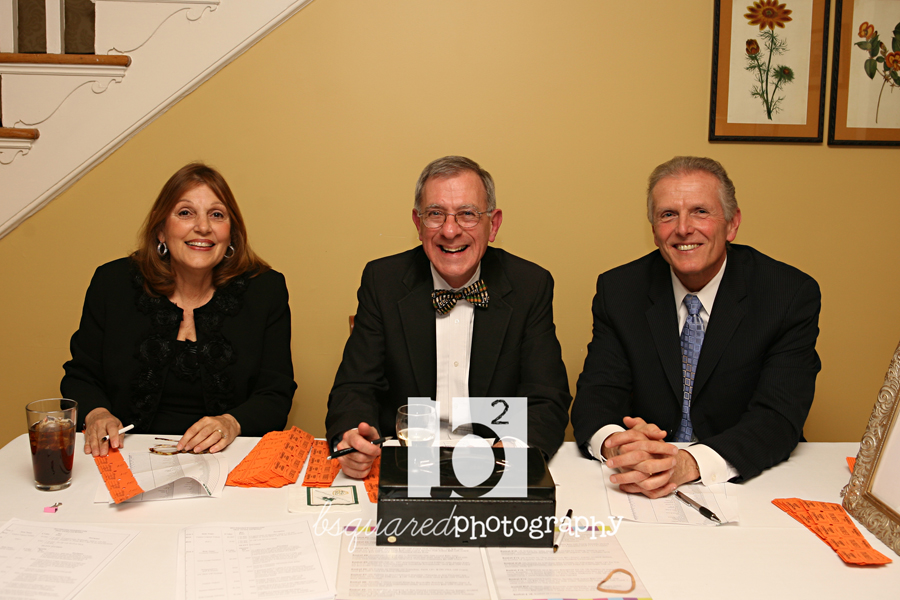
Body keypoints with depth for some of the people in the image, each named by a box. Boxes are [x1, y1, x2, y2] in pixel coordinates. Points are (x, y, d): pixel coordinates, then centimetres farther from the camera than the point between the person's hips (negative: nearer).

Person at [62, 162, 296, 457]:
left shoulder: (266, 290, 4)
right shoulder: (112, 283, 7)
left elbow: (276, 395, 3)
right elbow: (81, 376, 14)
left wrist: (232, 423, -16)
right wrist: (95, 414, -8)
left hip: (228, 461, -1)